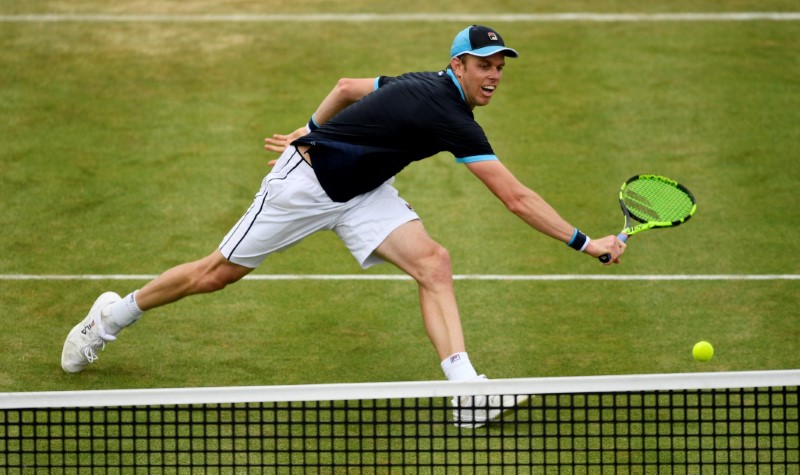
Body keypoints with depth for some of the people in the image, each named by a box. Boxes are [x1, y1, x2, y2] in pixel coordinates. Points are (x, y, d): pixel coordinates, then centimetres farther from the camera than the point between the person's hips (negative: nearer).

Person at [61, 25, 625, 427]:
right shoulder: (449, 118, -29)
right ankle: (113, 316, 30)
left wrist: (310, 131, 23)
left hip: (360, 193, 8)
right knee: (216, 274, 6)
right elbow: (517, 198, -30)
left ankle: (467, 394, -24)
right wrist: (586, 243, -28)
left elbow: (346, 87, 12)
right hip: (305, 181, -8)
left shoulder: (423, 86, -3)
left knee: (433, 263, -14)